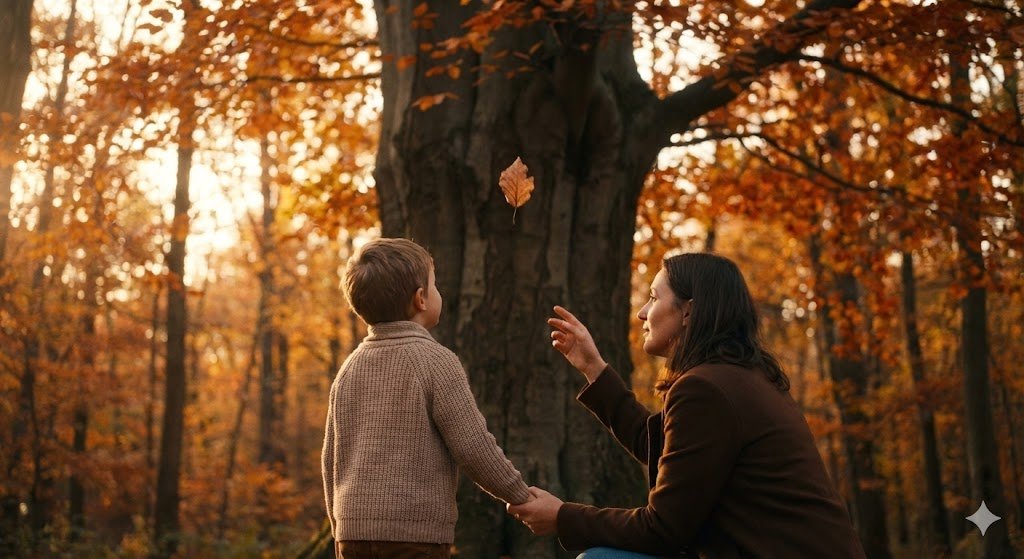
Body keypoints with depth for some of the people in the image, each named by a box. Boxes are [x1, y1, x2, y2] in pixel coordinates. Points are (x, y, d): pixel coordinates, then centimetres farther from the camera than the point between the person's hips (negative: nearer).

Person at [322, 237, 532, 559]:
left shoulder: (350, 368, 11)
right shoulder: (436, 361, -8)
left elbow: (332, 457, 15)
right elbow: (473, 447, -10)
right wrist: (519, 496, 4)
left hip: (355, 530, 7)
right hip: (415, 532, -6)